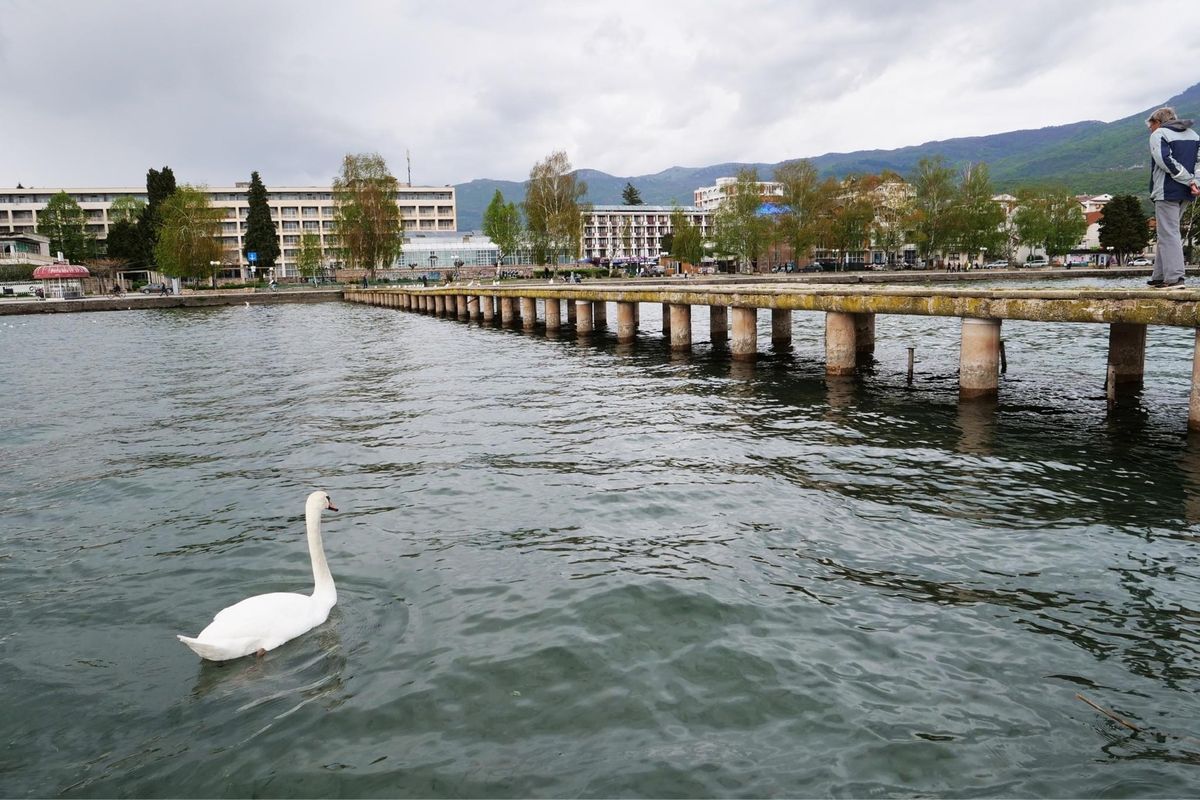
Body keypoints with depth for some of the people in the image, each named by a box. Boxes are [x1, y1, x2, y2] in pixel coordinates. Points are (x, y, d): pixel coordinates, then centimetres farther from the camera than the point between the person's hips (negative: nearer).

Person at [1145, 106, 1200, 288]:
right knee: (1167, 232, 15)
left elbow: (1165, 161, -17)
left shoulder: (1158, 134, -3)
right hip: (1185, 193, 7)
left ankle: (1174, 278, -13)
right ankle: (1159, 277, 17)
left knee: (1168, 234, -7)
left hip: (1167, 191, -7)